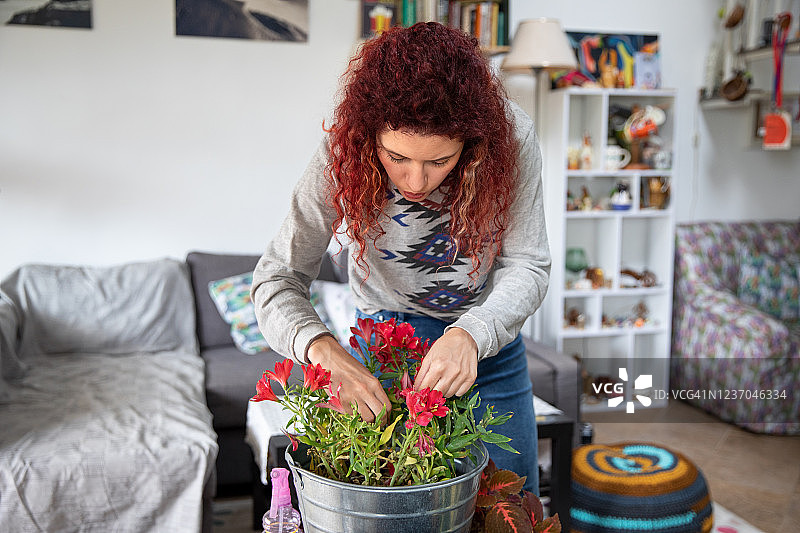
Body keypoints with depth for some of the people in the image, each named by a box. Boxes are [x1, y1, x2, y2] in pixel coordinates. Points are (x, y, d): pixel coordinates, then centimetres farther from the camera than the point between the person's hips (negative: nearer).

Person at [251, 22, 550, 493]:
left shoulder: (510, 136, -24)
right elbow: (278, 276, -23)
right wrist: (323, 350, -44)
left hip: (488, 335, 1)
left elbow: (528, 265, -19)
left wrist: (473, 333, -38)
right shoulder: (344, 154, -25)